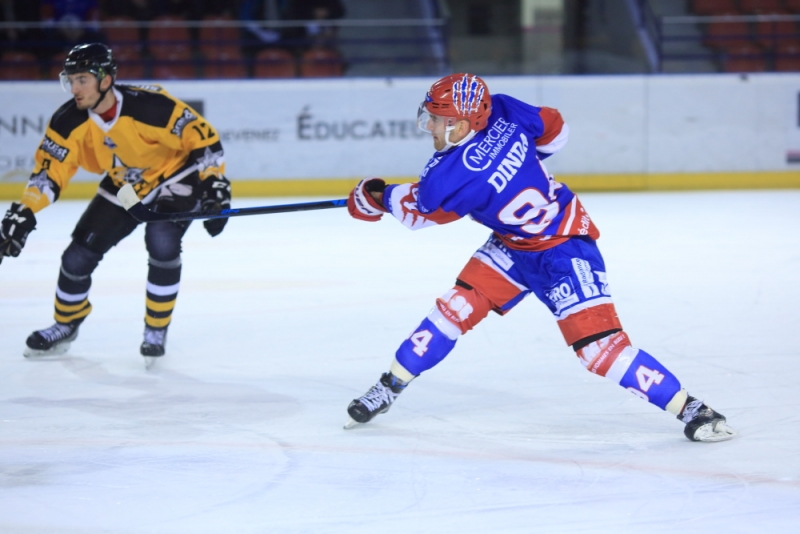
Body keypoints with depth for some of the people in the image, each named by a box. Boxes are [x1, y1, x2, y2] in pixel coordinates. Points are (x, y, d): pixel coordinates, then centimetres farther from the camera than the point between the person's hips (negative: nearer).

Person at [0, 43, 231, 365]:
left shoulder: (151, 107, -33)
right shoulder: (69, 121, -19)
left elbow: (202, 137, -24)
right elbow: (49, 172, -15)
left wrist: (214, 187, -26)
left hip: (174, 179, -5)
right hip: (123, 189, 5)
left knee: (162, 244, -29)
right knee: (78, 256, 0)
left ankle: (156, 331, -8)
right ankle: (66, 326, 28)